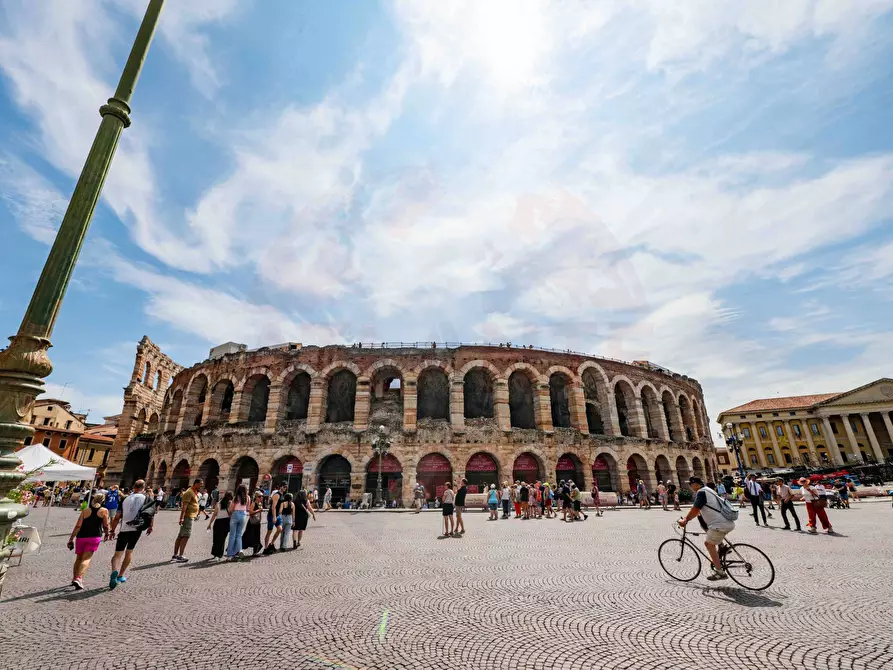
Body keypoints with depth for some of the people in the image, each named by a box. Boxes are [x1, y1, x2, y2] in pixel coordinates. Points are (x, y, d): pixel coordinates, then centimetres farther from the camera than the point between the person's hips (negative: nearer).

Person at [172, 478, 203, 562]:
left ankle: (175, 555, 18)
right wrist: (182, 518, -26)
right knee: (186, 536, -9)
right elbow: (184, 506, -22)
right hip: (188, 517, -10)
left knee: (180, 536, 12)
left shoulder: (194, 492, 16)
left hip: (191, 517, 10)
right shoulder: (189, 492, -15)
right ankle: (180, 556, -9)